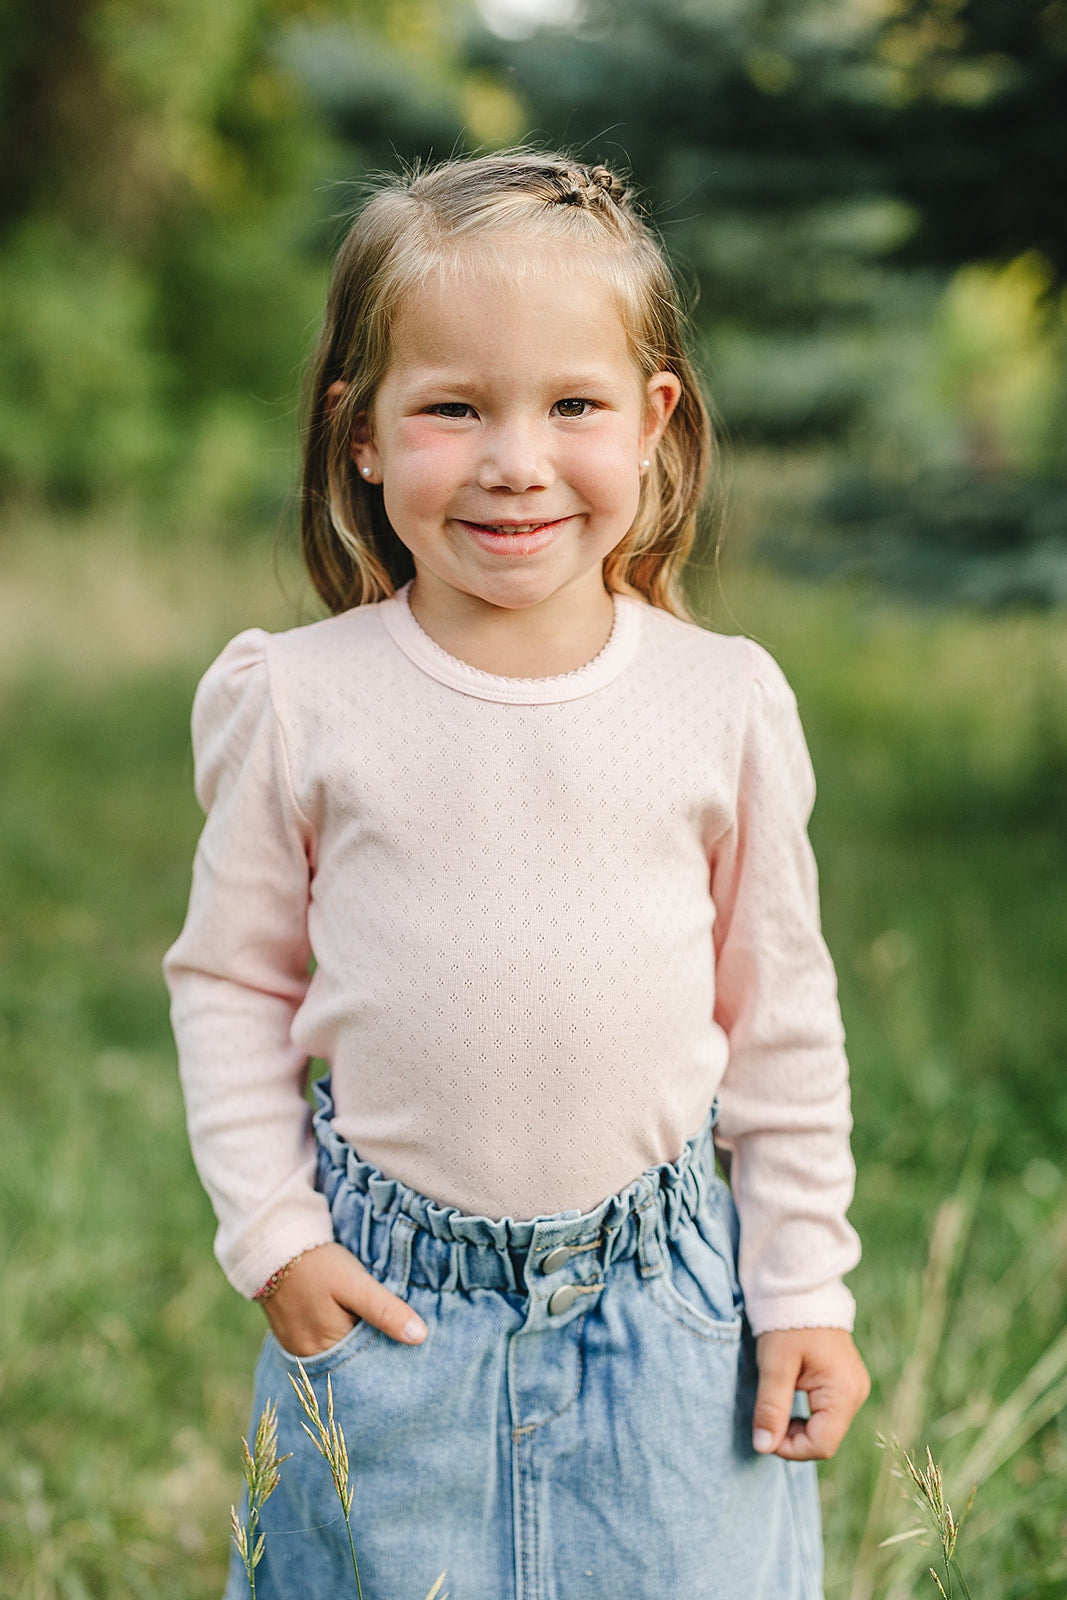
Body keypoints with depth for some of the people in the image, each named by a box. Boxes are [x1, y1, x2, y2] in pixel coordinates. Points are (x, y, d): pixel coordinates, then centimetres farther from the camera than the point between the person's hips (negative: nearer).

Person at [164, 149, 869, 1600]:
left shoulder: (727, 704, -6)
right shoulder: (302, 702, -9)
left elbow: (782, 1014, 2)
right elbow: (229, 979, 2)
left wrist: (805, 1288, 4)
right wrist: (271, 1236, -2)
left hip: (660, 1299, 1)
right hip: (386, 1299, 0)